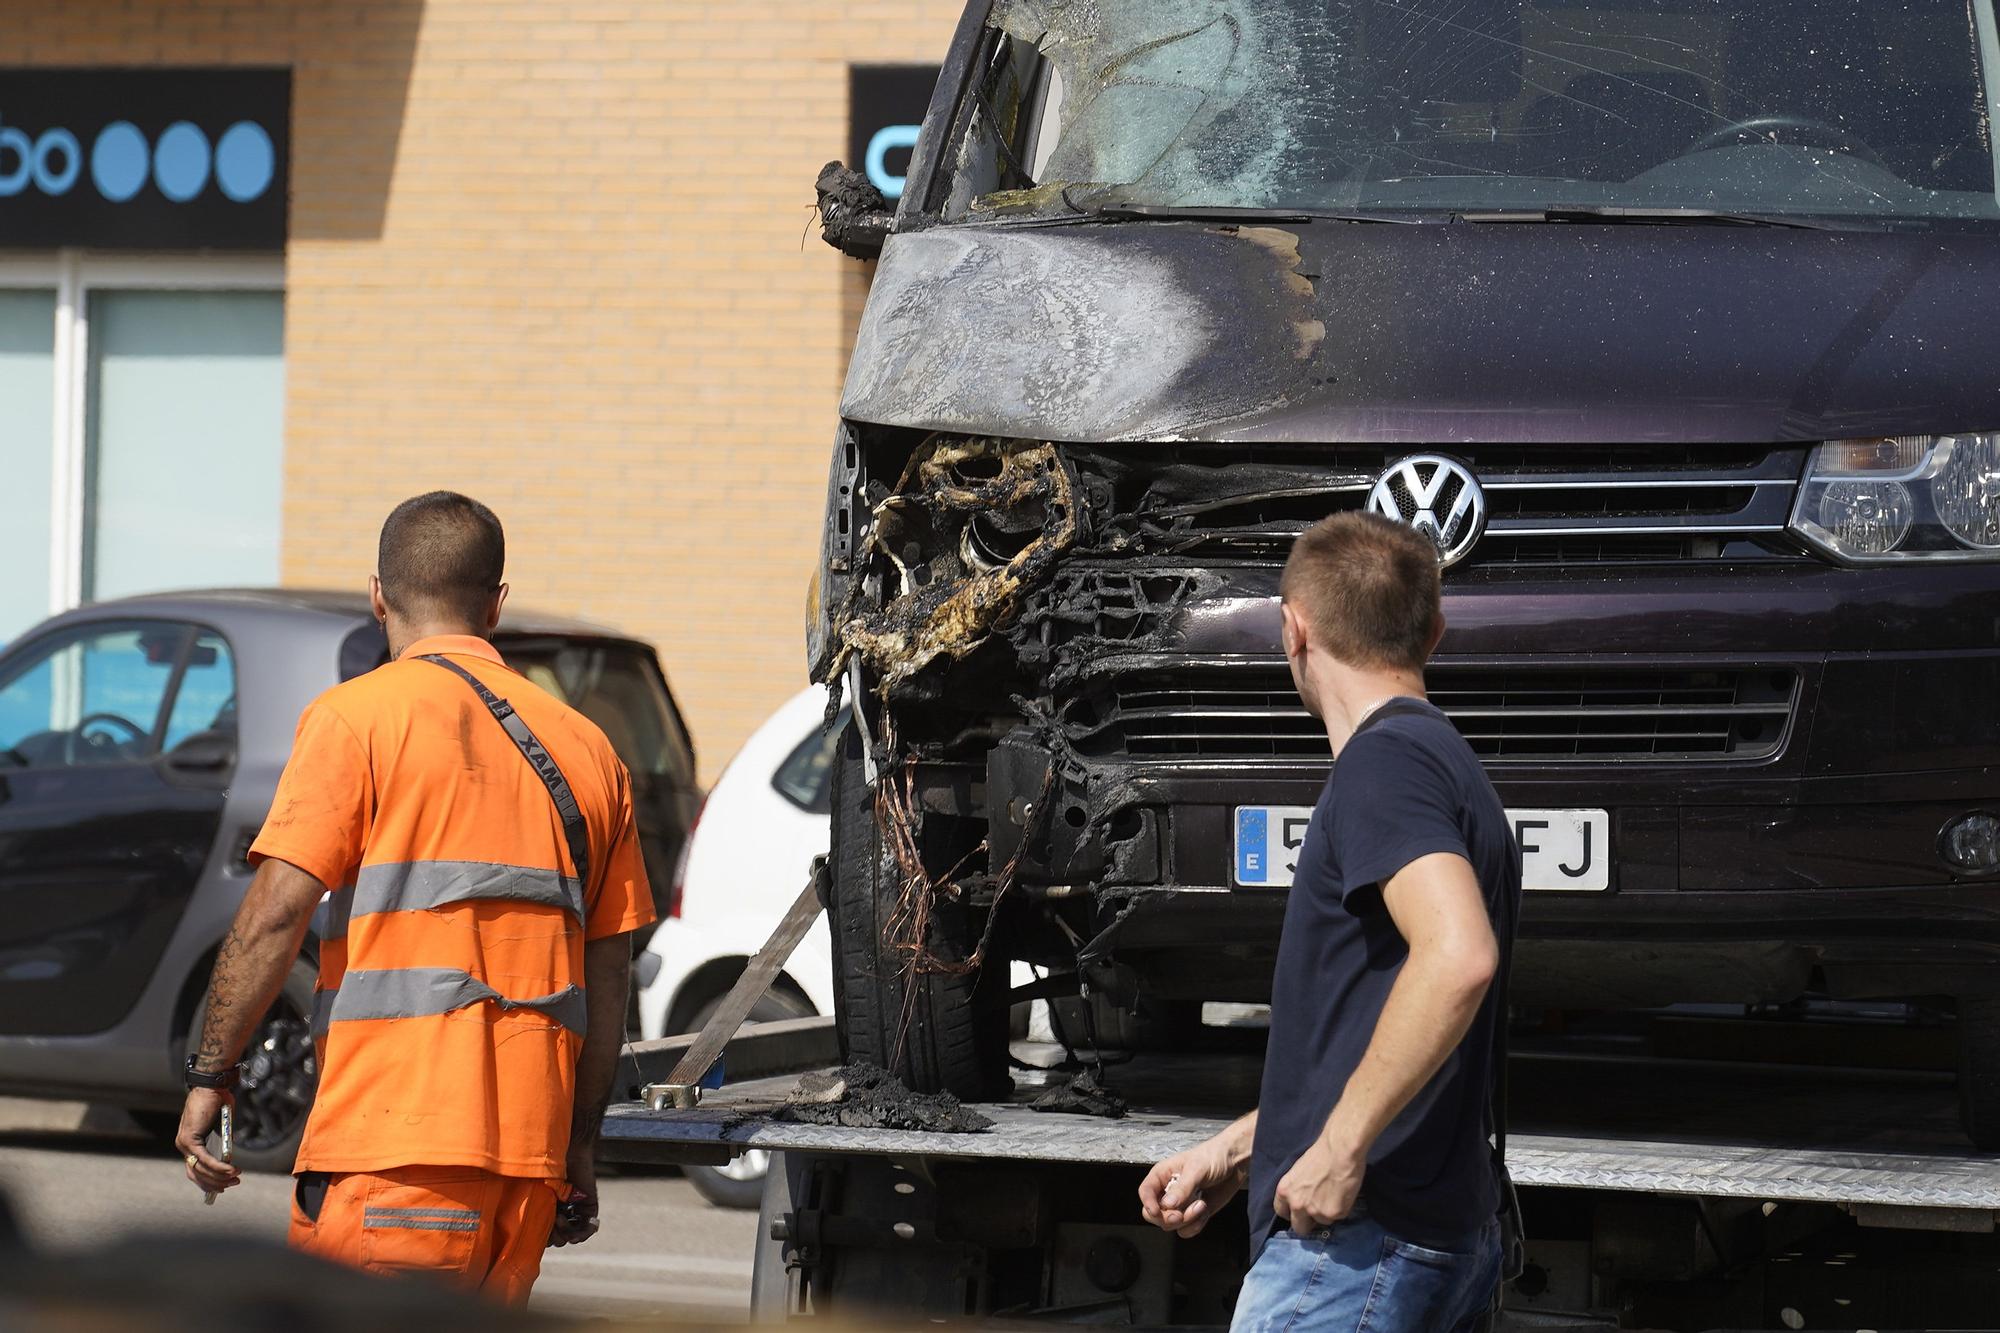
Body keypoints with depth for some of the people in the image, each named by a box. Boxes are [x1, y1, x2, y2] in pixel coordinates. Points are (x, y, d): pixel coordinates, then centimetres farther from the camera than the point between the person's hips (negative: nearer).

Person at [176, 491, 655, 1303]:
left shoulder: (357, 717, 0)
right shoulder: (586, 748, 17)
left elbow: (277, 911, -9)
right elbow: (609, 973, 17)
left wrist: (209, 1076, -2)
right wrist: (579, 1152, 22)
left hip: (395, 1144, -6)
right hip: (530, 1146, 6)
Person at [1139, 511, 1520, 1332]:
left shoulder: (1385, 758, -11)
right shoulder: (1443, 762, 20)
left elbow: (1458, 956, -28)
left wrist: (1340, 1147, -24)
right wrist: (1236, 1151, 27)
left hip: (1358, 1243, -10)